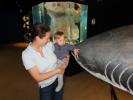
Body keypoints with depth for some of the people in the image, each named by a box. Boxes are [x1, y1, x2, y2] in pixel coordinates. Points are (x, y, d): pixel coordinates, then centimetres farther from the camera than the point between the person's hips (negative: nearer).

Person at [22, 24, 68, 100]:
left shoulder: (49, 45, -13)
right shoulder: (26, 54, -23)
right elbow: (38, 78, -24)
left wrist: (63, 65, -7)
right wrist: (57, 71, -22)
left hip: (59, 80, 4)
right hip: (45, 87, -4)